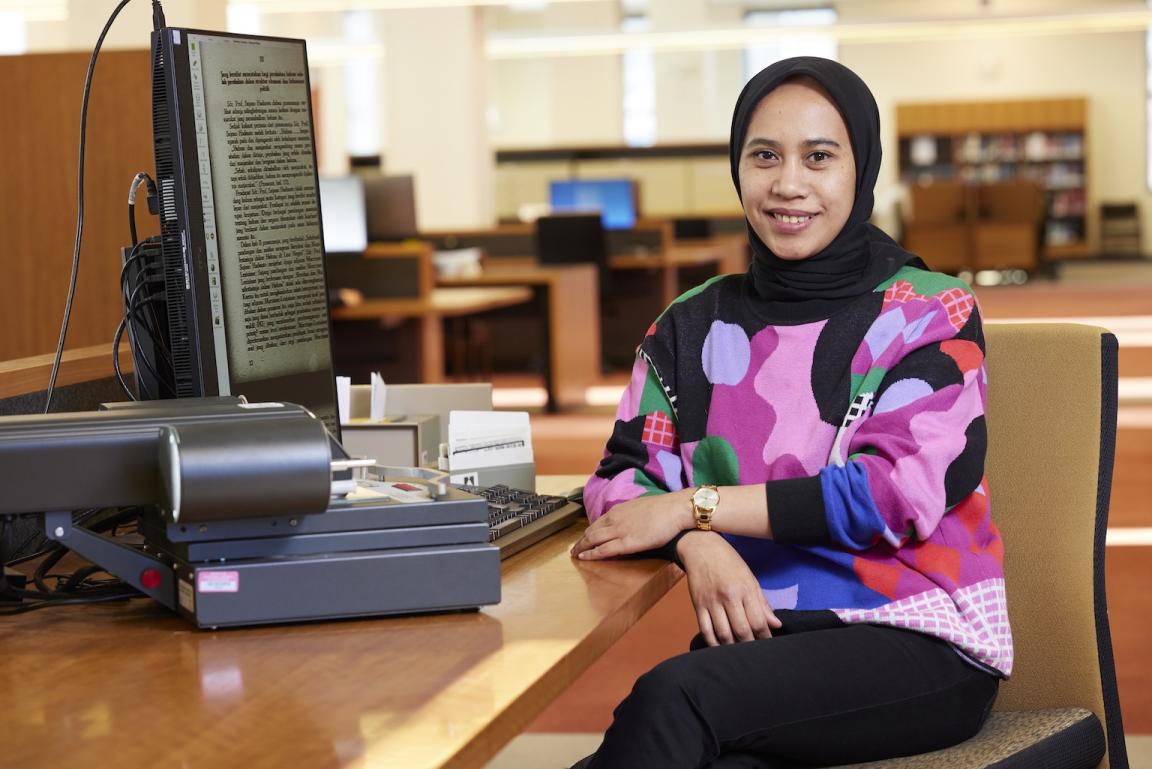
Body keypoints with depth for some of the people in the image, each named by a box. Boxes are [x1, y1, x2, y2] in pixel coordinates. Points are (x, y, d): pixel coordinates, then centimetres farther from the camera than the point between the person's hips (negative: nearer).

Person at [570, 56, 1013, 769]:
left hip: (917, 641, -3)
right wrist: (698, 544, -15)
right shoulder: (696, 327, 15)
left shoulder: (930, 315, 3)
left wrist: (691, 506, -12)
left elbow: (899, 493, -10)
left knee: (674, 694, -32)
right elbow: (623, 475, 8)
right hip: (754, 638, 3)